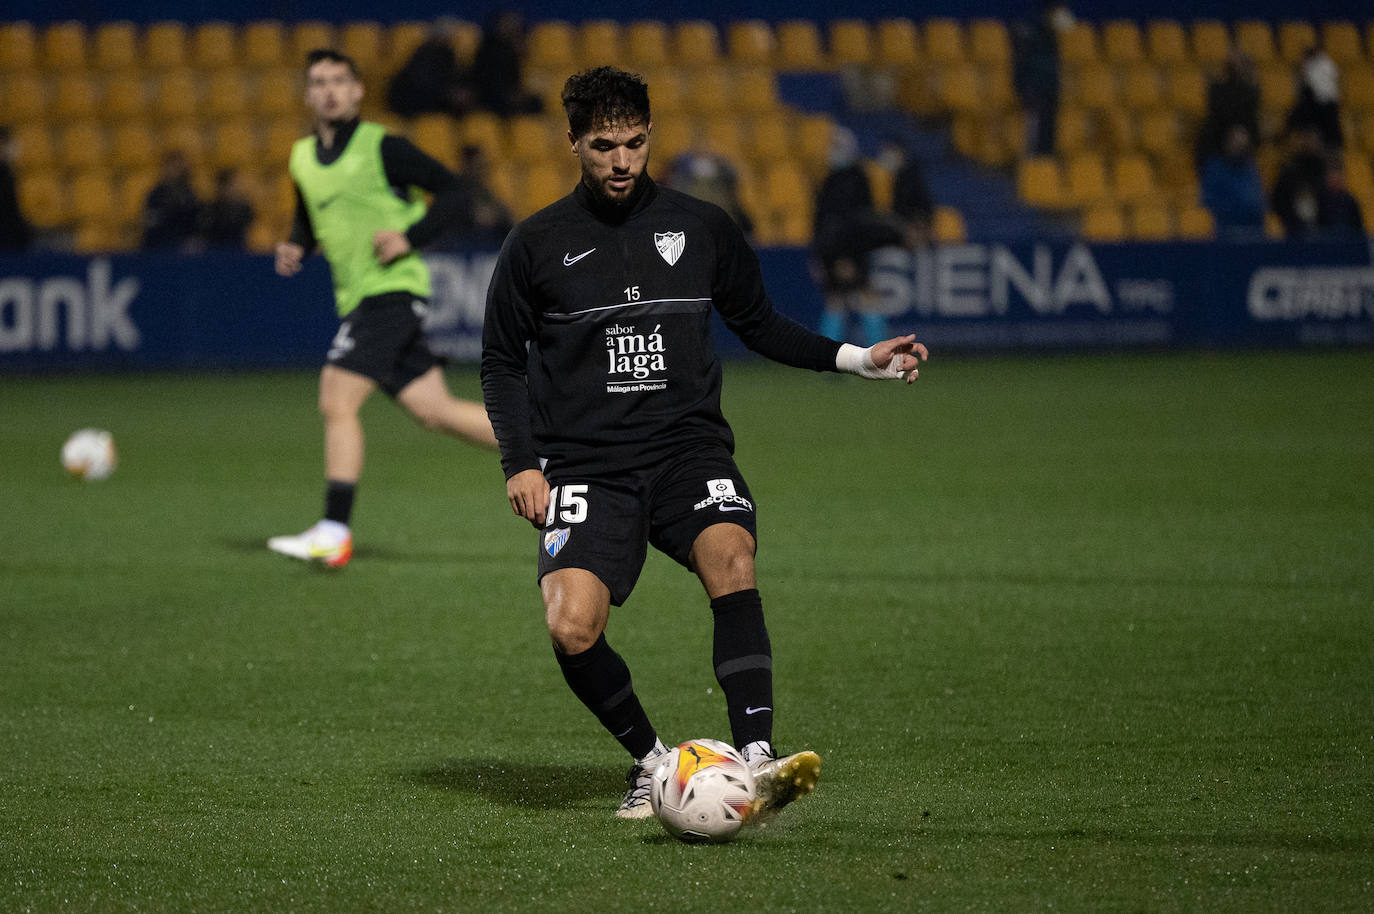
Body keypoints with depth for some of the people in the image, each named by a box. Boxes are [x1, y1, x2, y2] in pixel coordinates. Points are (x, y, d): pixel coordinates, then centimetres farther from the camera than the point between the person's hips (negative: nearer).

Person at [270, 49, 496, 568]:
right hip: (356, 298, 8)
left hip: (391, 287, -8)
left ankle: (334, 534, -15)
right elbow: (309, 220, 29)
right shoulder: (303, 159, 13)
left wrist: (410, 238, -15)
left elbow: (448, 189, -3)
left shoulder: (380, 148, -8)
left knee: (337, 402, -16)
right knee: (436, 412, 7)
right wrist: (295, 249, 8)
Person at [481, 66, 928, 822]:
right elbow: (502, 361, 12)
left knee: (731, 559, -31)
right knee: (571, 628, -22)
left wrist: (855, 359, 11)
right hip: (587, 466, -1)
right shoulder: (537, 244, 5)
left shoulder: (701, 228, 10)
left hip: (688, 447, 1)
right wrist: (520, 463, 0)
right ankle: (652, 762, 4)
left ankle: (755, 762, -38)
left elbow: (757, 323, 22)